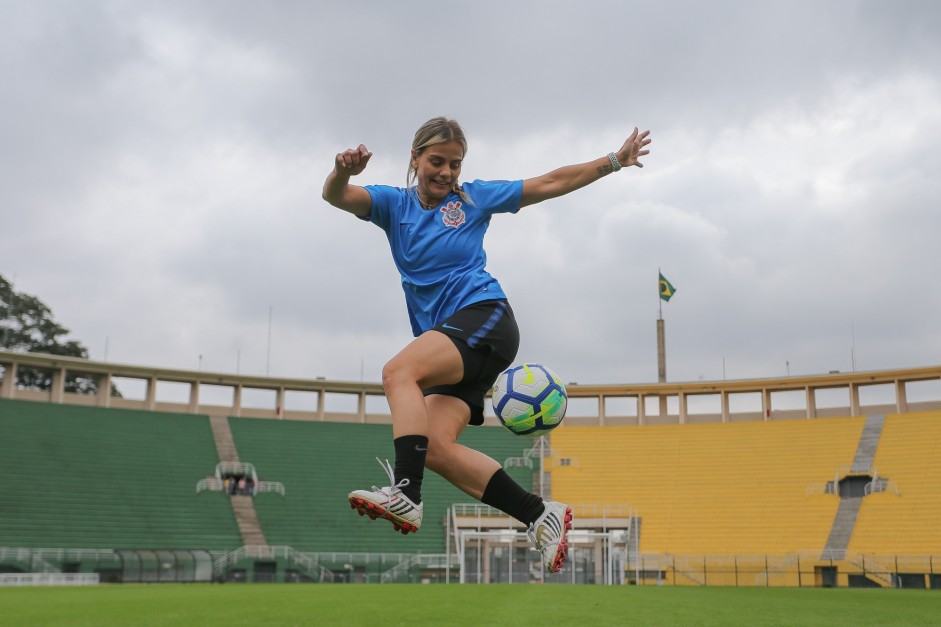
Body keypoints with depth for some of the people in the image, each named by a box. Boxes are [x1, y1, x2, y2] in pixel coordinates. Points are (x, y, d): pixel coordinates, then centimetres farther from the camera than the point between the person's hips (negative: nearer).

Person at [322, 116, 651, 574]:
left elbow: (551, 183, 17)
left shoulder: (475, 198, 11)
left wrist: (614, 160, 15)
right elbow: (336, 196, -4)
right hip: (448, 348, 4)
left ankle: (405, 495, -40)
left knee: (398, 372, -29)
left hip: (484, 317, -4)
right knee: (435, 449, -13)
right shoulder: (393, 204, 15)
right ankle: (541, 516, -8)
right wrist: (342, 171, -28)